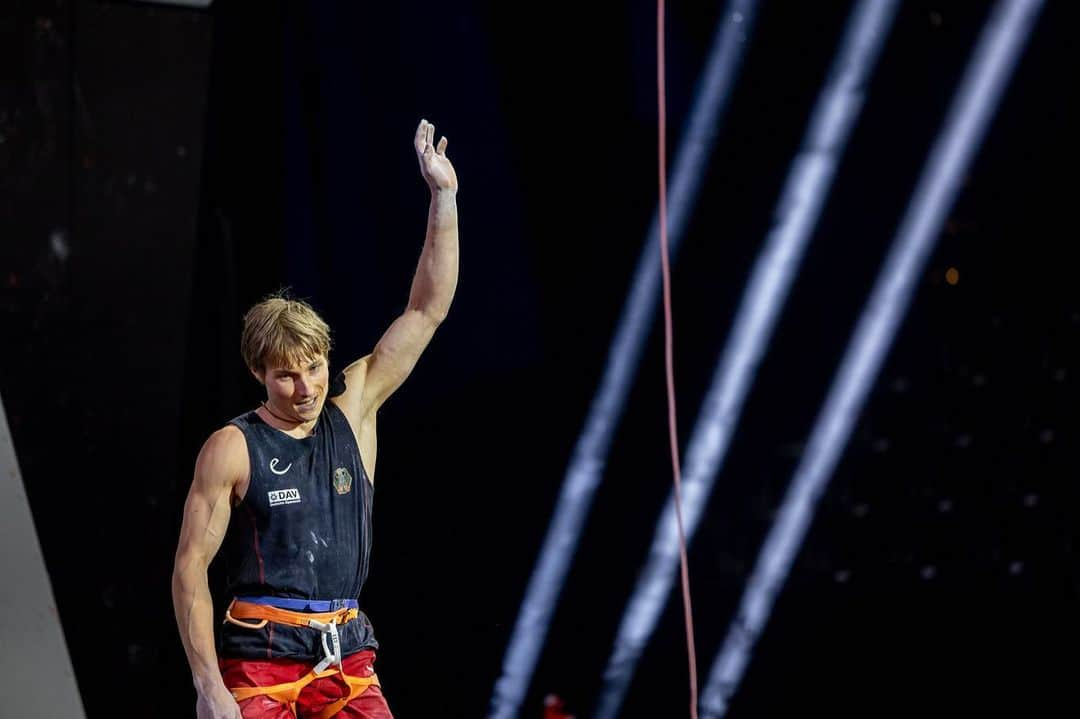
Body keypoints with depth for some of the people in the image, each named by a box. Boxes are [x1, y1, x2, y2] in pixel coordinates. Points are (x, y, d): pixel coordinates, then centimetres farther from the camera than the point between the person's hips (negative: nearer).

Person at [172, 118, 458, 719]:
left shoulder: (353, 411, 7)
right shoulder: (233, 449, -5)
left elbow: (428, 311, 7)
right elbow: (191, 567, -6)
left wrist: (445, 197, 0)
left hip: (346, 654, 4)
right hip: (260, 655, -4)